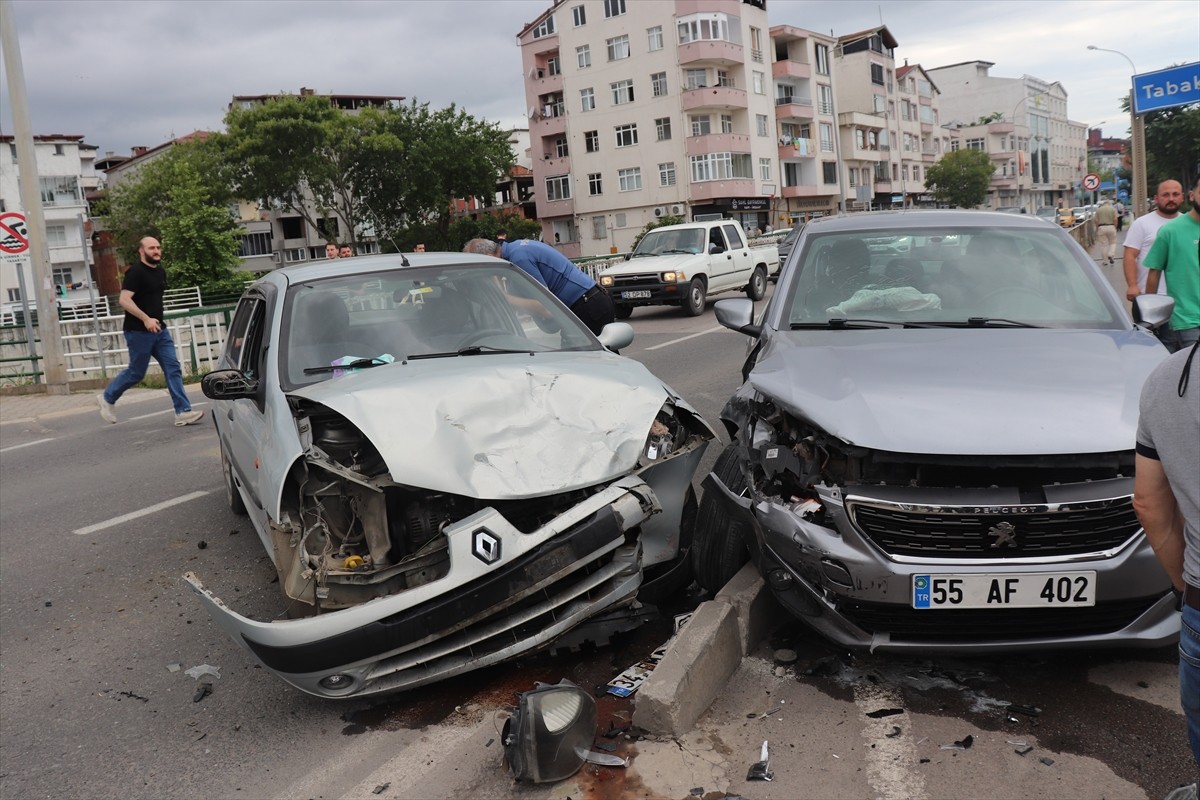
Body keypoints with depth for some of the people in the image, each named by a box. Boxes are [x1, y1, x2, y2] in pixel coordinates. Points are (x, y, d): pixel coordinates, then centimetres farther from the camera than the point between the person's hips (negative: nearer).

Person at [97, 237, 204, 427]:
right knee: (136, 372, 3)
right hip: (139, 331, -7)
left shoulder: (161, 271, 12)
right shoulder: (135, 272, -13)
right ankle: (107, 398, 27)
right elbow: (124, 300, -21)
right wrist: (145, 319, -27)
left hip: (159, 329, 7)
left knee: (173, 368, -2)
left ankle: (183, 412, -4)